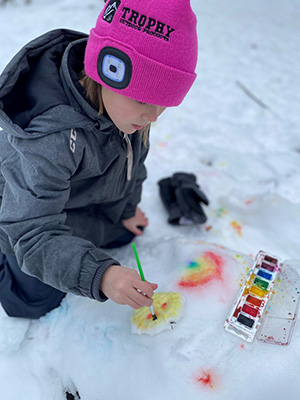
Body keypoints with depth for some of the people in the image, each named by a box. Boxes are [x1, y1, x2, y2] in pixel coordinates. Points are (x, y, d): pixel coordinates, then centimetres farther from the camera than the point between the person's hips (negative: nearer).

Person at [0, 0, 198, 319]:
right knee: (35, 301, 0)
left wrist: (128, 207, 7)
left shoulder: (122, 100, -22)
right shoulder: (48, 140, -45)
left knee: (125, 235, 23)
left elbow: (134, 152, -3)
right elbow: (33, 234, -42)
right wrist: (99, 275, -57)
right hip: (31, 206, -6)